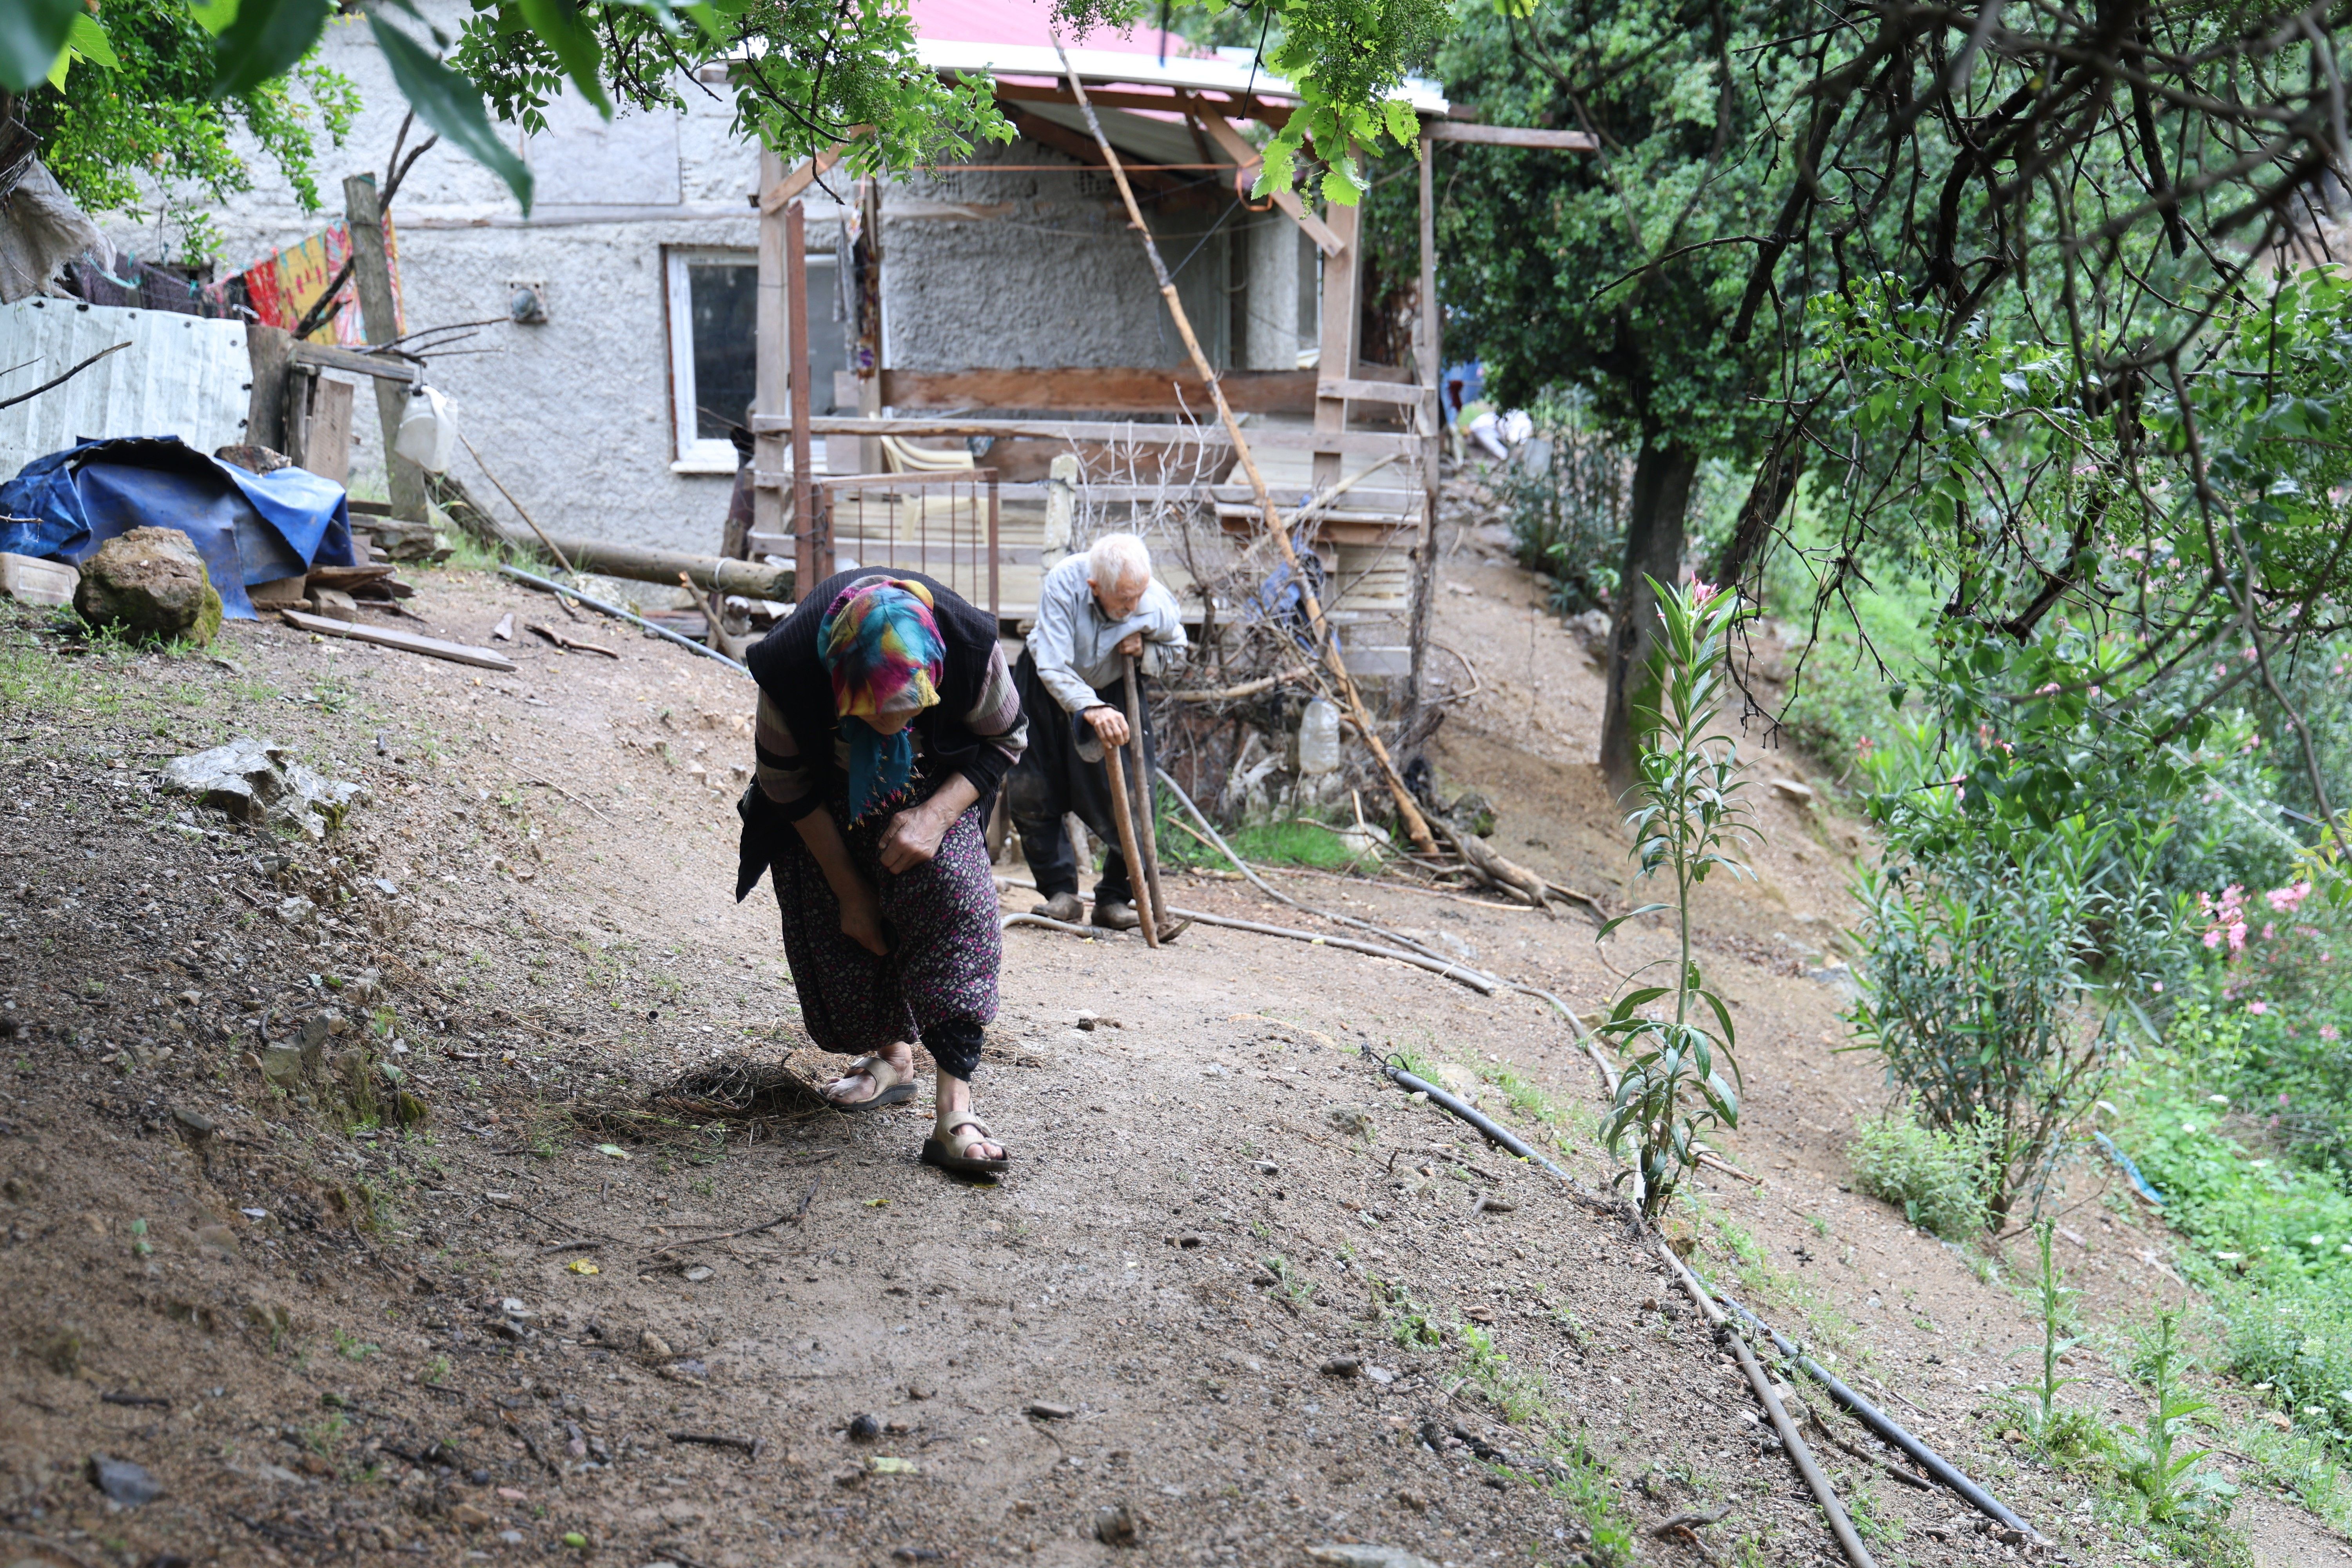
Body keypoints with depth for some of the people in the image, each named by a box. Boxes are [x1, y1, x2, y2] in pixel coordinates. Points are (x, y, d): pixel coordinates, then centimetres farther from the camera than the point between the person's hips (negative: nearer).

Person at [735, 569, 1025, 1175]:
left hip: (935, 783, -1)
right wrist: (849, 890, -11)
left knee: (953, 897, -21)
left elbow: (1004, 742, -15)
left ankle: (955, 1110, -25)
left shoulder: (969, 647, -36)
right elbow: (788, 785, -16)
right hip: (835, 792, 1)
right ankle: (892, 1054, 27)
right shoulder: (790, 666, -36)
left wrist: (937, 815, -31)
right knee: (841, 922, -1)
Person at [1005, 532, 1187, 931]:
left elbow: (1177, 648, -1)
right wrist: (1091, 710, -53)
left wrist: (1144, 649, -24)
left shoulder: (1158, 604, -26)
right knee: (1030, 793, -7)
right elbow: (1053, 667, -37)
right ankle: (1061, 893, 4)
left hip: (1117, 693, 1)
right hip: (1051, 692, -1)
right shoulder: (1062, 584, -34)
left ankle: (1114, 899, 4)